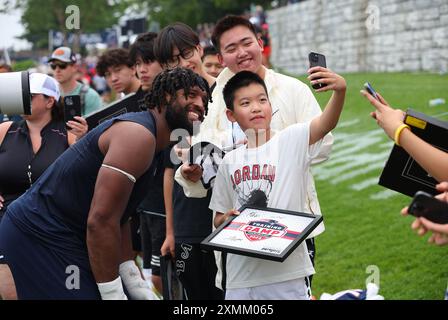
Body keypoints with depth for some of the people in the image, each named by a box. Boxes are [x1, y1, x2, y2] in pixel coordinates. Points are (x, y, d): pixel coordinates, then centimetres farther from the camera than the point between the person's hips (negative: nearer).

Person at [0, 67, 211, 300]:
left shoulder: (148, 139, 13)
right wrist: (114, 294, -21)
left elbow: (117, 218, 15)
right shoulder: (139, 134, -19)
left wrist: (139, 289, 11)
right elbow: (100, 221, -26)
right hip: (40, 236, -11)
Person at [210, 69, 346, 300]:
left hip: (286, 276, -4)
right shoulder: (230, 162, 8)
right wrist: (228, 219, -6)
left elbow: (327, 123, -23)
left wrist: (340, 90, -41)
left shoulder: (291, 140, -3)